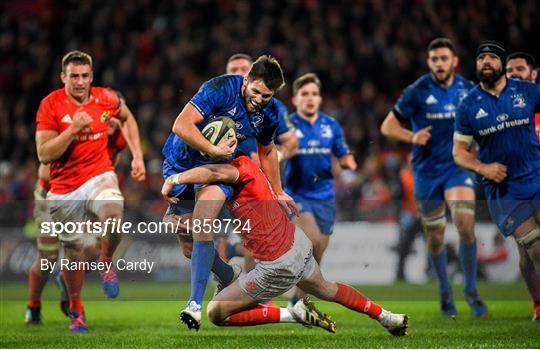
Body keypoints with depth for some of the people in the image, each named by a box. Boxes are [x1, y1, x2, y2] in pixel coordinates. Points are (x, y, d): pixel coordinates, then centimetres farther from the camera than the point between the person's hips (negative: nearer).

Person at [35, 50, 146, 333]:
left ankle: (106, 262, -3)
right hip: (64, 189, 0)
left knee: (113, 213, -33)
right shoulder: (50, 105, -8)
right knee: (73, 250, 7)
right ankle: (75, 310, 28)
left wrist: (137, 156, 14)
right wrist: (73, 130, -23)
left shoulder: (106, 99, -1)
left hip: (99, 176, 0)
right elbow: (44, 154, -13)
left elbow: (127, 118, 23)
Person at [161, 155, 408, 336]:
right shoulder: (246, 165, 5)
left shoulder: (242, 167, -21)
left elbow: (216, 172, -43)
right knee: (326, 289, 37)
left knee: (216, 313, -1)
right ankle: (388, 318, 47)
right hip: (299, 244, 10)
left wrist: (174, 179, -32)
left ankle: (294, 314, -5)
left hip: (280, 266, -10)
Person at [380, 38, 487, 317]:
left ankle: (471, 289, -5)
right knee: (435, 236, 7)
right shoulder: (417, 92, -8)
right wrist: (412, 137, -23)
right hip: (427, 170, -1)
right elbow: (387, 126, -5)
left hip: (457, 166, 1)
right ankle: (445, 292, 26)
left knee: (465, 224, -18)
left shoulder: (468, 90, 0)